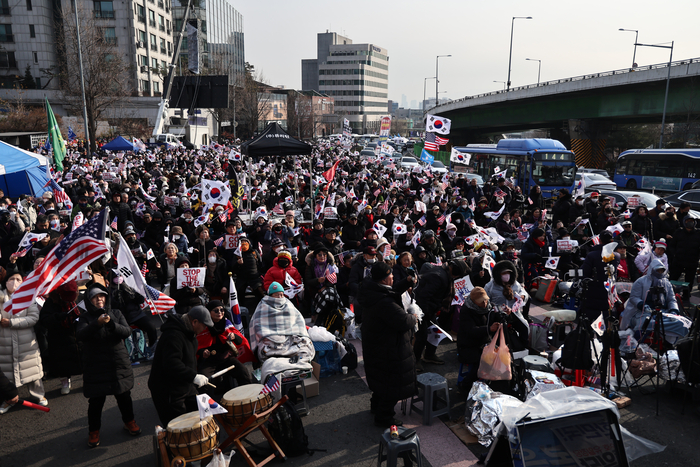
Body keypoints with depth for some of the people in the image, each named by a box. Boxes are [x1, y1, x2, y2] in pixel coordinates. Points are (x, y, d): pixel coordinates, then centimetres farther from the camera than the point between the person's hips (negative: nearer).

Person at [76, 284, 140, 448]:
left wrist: (111, 323, -25)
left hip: (119, 364, 2)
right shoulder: (85, 318, 0)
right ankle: (94, 431, 23)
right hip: (95, 365, -2)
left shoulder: (115, 313, 5)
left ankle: (129, 421, 35)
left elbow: (127, 331, -7)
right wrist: (97, 323, -34)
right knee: (96, 400, 2)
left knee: (124, 395, 13)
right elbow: (81, 335, -19)